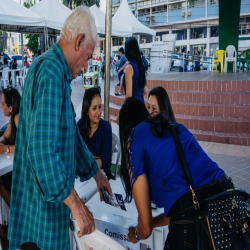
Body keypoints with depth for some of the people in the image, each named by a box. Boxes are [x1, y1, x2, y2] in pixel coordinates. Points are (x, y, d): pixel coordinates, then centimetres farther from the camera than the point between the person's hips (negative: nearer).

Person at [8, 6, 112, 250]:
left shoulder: (52, 69, 11)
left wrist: (95, 172, 27)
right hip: (43, 204, -10)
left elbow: (70, 133, 20)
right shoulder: (52, 73, -22)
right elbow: (41, 149, -30)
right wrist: (76, 204, -26)